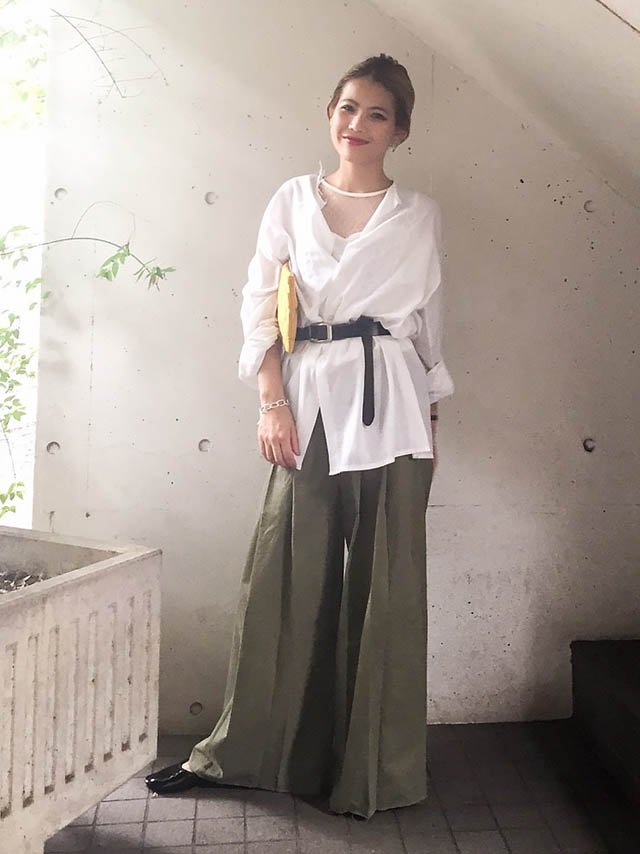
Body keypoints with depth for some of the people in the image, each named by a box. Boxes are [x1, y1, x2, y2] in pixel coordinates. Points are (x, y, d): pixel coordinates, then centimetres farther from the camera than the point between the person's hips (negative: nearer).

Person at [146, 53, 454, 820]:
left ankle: (370, 764, 19)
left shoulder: (418, 215, 10)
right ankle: (247, 750, 22)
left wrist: (431, 423, 8)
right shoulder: (293, 200, 11)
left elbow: (430, 323, 12)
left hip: (389, 406, 0)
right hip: (308, 400, 1)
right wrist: (272, 403, -6)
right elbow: (261, 306, 4)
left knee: (381, 581, 3)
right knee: (284, 576, 4)